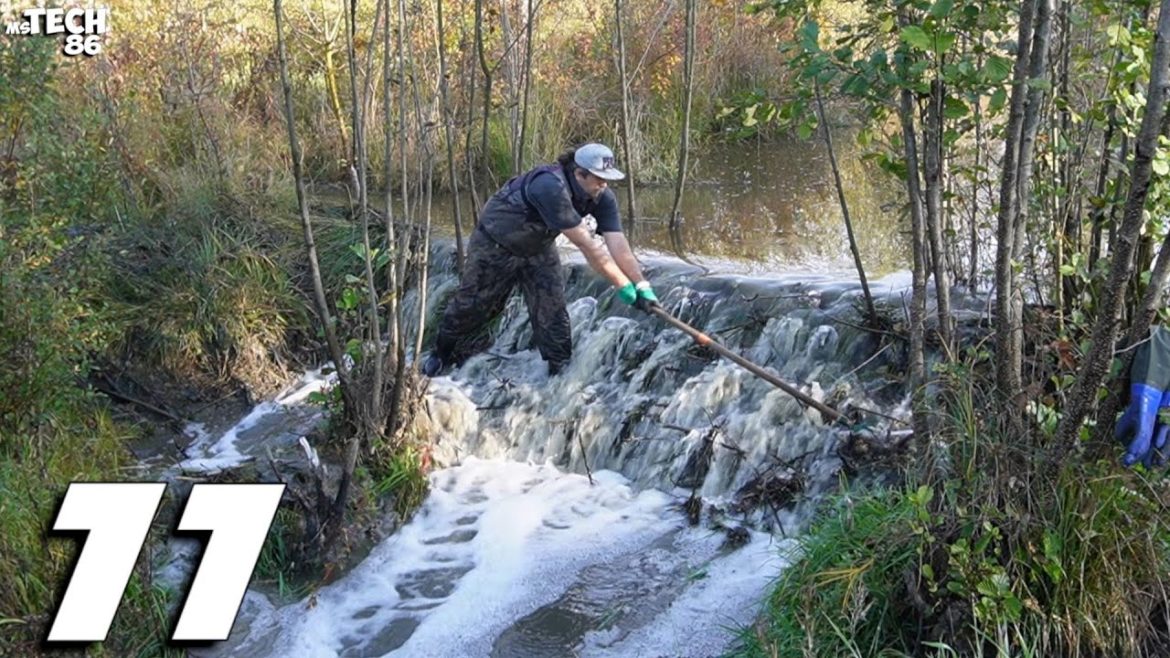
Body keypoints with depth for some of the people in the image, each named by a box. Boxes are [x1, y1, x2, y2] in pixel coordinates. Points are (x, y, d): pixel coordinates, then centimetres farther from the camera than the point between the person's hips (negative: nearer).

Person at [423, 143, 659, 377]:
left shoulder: (603, 198, -18)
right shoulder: (551, 187, -41)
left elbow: (617, 244, -22)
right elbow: (586, 245, -40)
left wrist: (642, 285, -33)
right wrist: (623, 286, -36)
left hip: (539, 247, 6)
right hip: (495, 243, -6)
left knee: (551, 310, -3)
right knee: (471, 305, 8)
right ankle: (442, 355, 31)